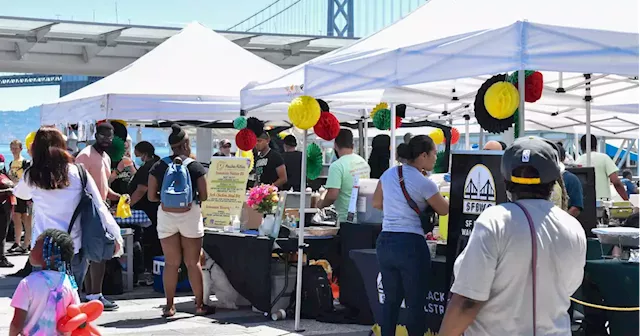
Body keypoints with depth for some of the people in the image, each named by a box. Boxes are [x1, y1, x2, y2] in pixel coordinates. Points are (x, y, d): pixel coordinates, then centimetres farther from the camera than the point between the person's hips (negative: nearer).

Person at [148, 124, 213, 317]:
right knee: (193, 262, 6)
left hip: (166, 215, 2)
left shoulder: (158, 167, 2)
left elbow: (151, 196, 2)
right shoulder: (195, 167, -4)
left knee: (171, 263, 7)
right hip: (190, 214, -2)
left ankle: (169, 306, 9)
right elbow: (204, 196, -4)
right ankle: (199, 305, 12)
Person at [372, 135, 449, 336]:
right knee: (416, 303, 3)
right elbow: (444, 210, 3)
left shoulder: (388, 174, 6)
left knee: (391, 300, 15)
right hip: (411, 244, -6)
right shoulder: (424, 183, -11)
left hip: (385, 242, 7)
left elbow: (377, 203, 21)